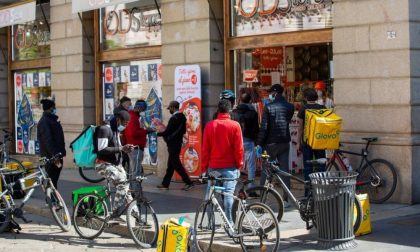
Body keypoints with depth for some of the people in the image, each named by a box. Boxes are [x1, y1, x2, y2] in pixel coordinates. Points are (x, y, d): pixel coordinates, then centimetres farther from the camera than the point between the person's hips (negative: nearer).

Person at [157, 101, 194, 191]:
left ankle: (188, 182, -4)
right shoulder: (182, 117, 8)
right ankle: (165, 184, 18)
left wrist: (157, 134, -5)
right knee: (171, 164, 12)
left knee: (176, 164, -4)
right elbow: (183, 130, 16)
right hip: (178, 142, 10)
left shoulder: (174, 118, -20)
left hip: (173, 144, -10)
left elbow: (167, 132, -19)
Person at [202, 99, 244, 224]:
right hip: (230, 166, -2)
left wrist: (204, 166, 10)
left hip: (213, 166, 2)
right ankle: (229, 222, -1)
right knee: (228, 193, -1)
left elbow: (205, 148, 2)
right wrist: (239, 163, 6)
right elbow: (239, 148, -6)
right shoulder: (235, 125, -6)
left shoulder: (209, 125, 1)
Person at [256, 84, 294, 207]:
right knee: (284, 170, 5)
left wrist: (259, 143, -7)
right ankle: (285, 199, 4)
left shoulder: (269, 107, -10)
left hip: (271, 143, -3)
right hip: (285, 142, 4)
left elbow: (264, 127, -12)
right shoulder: (290, 107, 3)